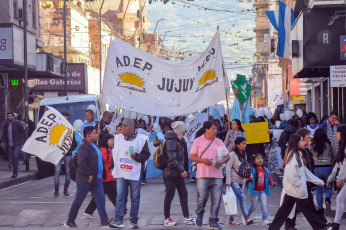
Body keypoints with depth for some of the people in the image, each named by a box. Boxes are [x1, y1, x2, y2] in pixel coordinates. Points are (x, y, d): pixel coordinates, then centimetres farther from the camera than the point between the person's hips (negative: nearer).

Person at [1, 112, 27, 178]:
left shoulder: (18, 124, -5)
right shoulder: (6, 125, 9)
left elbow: (24, 133, -2)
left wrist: (24, 142, -8)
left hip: (17, 144, -5)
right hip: (9, 145, 5)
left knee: (15, 157, -16)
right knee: (11, 158, 5)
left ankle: (15, 173, -14)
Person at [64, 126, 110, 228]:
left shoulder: (95, 146, 17)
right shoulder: (84, 147, -14)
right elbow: (81, 162, -24)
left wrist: (103, 174, 18)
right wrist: (90, 174, -22)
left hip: (96, 179, 8)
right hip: (85, 180, -8)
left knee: (100, 199, 1)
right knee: (78, 201, 2)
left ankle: (104, 221, 1)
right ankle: (70, 220, 15)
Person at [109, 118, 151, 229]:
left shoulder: (141, 139, -3)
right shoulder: (117, 138, 10)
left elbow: (146, 154, -1)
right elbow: (113, 154, 18)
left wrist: (136, 156, -17)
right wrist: (112, 168, 14)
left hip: (135, 173, -2)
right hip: (120, 173, 3)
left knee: (135, 198, 5)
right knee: (120, 196, -4)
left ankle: (133, 221, 13)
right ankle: (118, 220, -4)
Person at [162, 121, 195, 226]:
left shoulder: (181, 141, 12)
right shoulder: (171, 141, -18)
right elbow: (172, 159, -23)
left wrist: (185, 169, 12)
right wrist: (182, 170, -22)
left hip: (179, 174, 9)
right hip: (171, 173, -9)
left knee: (183, 194, 9)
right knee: (169, 196, 0)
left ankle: (186, 217, 14)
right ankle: (167, 219, 9)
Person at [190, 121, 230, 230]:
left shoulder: (219, 142, 14)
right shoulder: (198, 141, 7)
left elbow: (227, 156, 13)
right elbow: (192, 156, 2)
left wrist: (221, 162, -8)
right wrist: (203, 160, -14)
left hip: (217, 175, 3)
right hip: (202, 175, -3)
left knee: (216, 200, -1)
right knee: (202, 197, -7)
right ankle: (199, 215, 21)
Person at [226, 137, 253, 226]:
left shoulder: (244, 155, 13)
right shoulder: (232, 154, -10)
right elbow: (228, 168, -12)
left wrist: (249, 176, 5)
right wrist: (228, 181, -16)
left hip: (242, 181, 7)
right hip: (234, 181, -7)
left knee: (236, 200, 8)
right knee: (242, 198, -17)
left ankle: (231, 220, 14)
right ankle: (247, 219, -21)